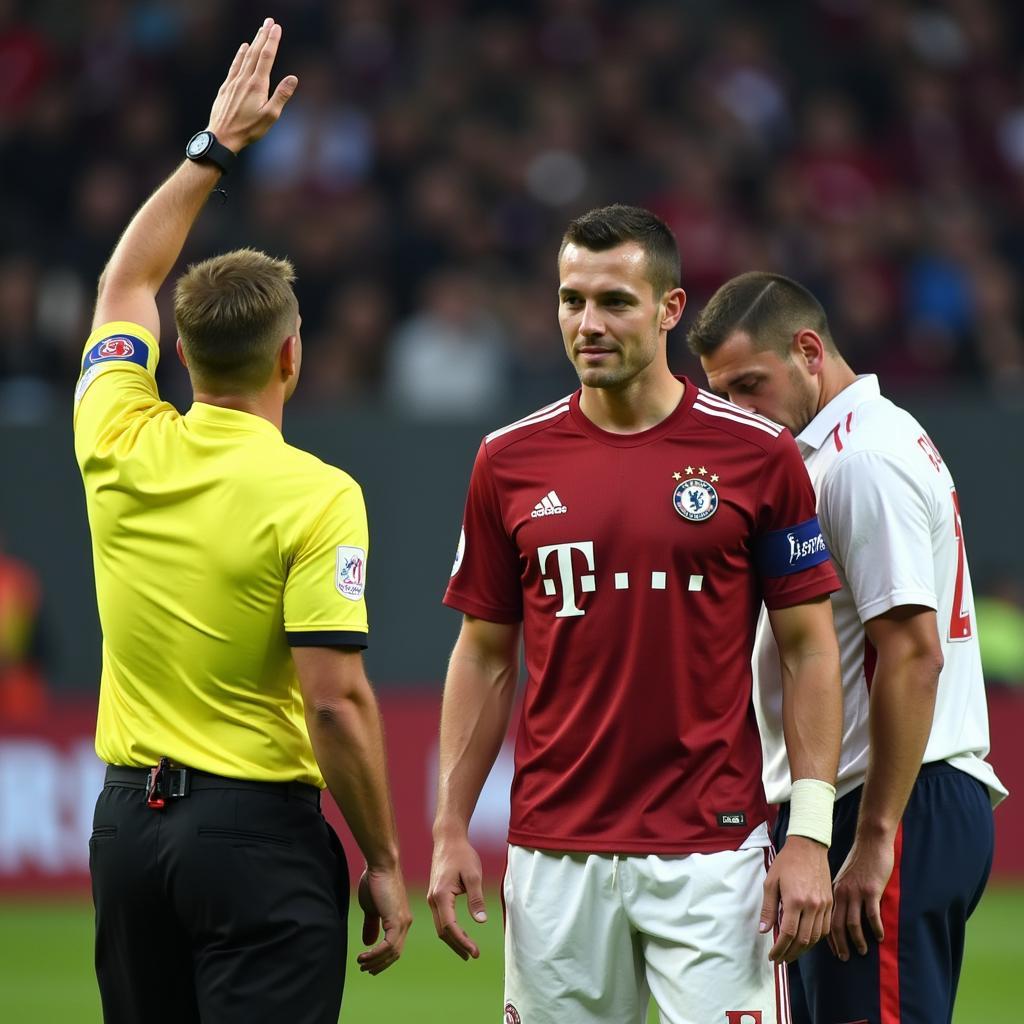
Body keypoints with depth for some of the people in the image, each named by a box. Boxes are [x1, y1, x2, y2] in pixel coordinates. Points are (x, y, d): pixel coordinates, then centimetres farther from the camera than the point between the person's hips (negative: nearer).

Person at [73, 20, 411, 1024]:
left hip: (128, 820, 6)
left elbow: (126, 281, 22)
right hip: (258, 829, -6)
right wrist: (383, 863, -6)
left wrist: (215, 144, 29)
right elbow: (337, 701, -16)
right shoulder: (316, 496, -13)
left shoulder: (119, 450, 3)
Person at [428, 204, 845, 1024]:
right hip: (555, 855, 3)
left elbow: (810, 649, 1)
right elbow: (484, 655, 12)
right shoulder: (511, 460, 7)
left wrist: (811, 834, -7)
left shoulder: (756, 455, -1)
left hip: (711, 853, -3)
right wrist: (450, 830, 4)